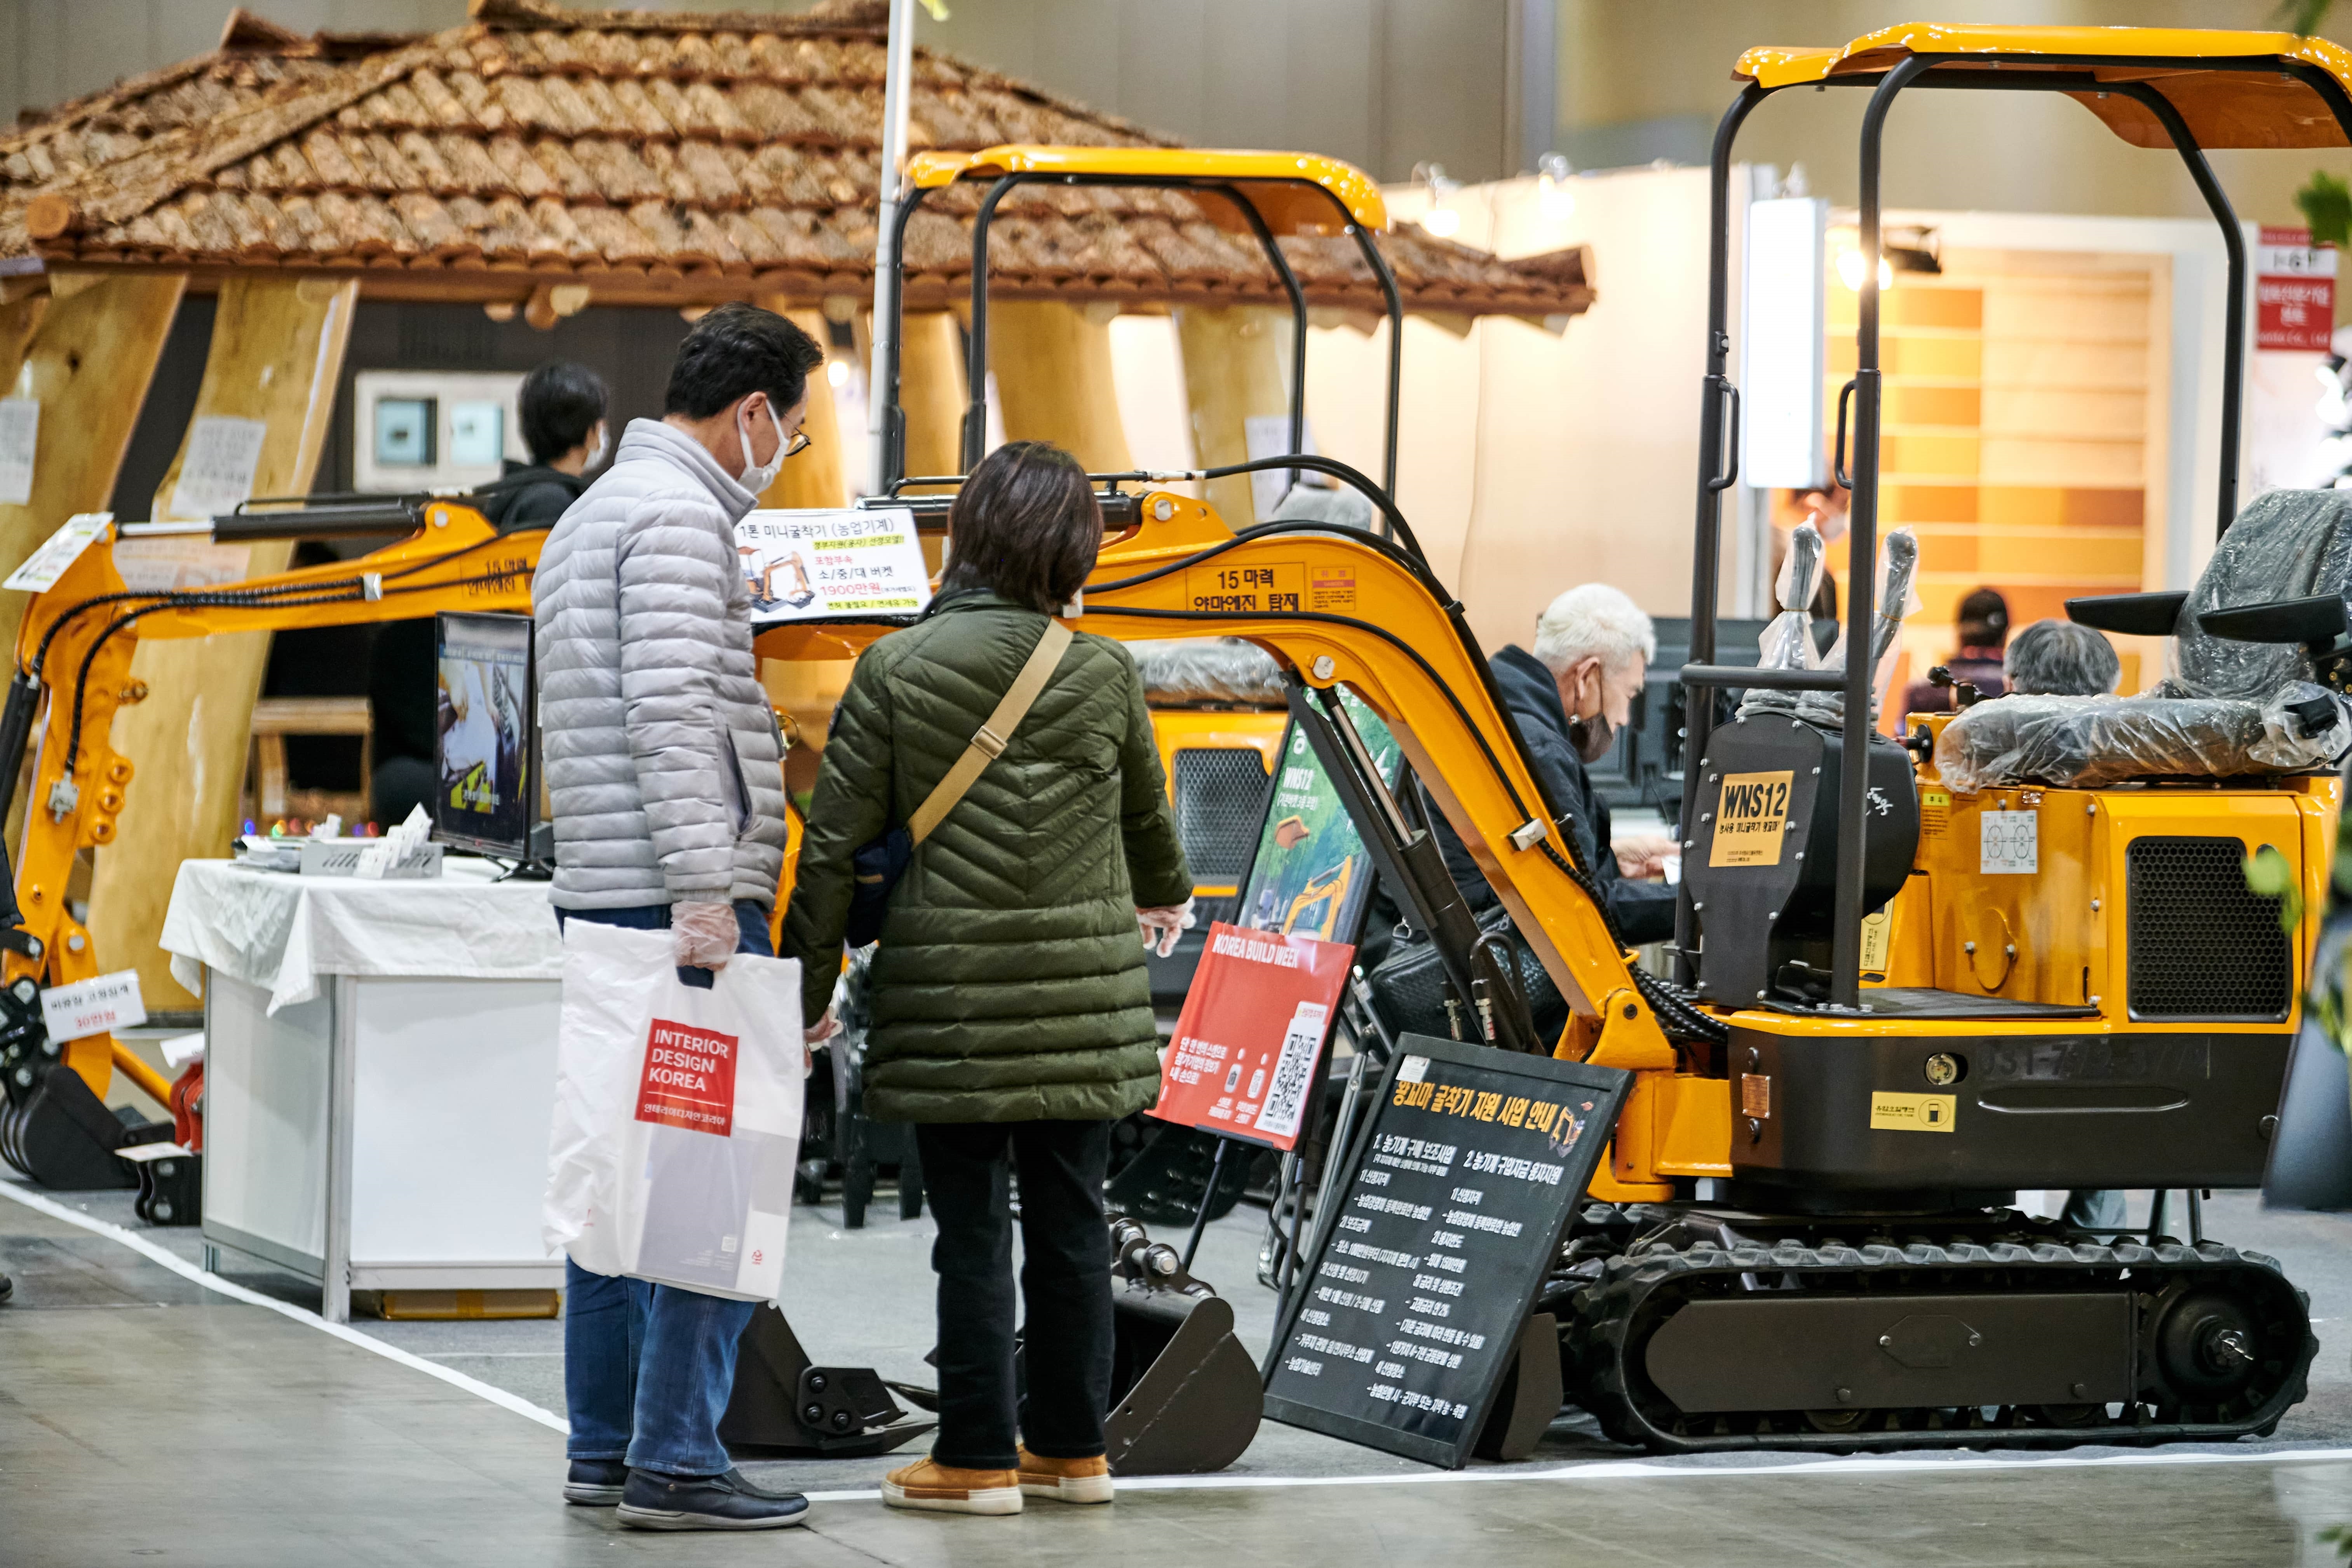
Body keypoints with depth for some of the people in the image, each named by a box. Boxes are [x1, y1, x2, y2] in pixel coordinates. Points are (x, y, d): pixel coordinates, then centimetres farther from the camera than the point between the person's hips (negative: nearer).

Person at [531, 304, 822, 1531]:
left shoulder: (589, 516, 22)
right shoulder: (679, 514, -11)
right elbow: (672, 714, -21)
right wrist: (703, 891, -25)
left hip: (598, 890, 11)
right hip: (677, 890, -11)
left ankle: (604, 1445, 17)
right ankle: (674, 1459, -12)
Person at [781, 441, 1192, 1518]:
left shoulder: (895, 670, -6)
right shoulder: (1104, 673, 1)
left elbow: (833, 846, -6)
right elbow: (1146, 815, 20)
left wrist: (809, 986, 4)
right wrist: (1164, 897, 42)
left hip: (950, 992, -2)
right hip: (1082, 987, 2)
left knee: (972, 1228, 3)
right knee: (1070, 1220, 11)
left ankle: (978, 1457, 6)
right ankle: (1070, 1446, 20)